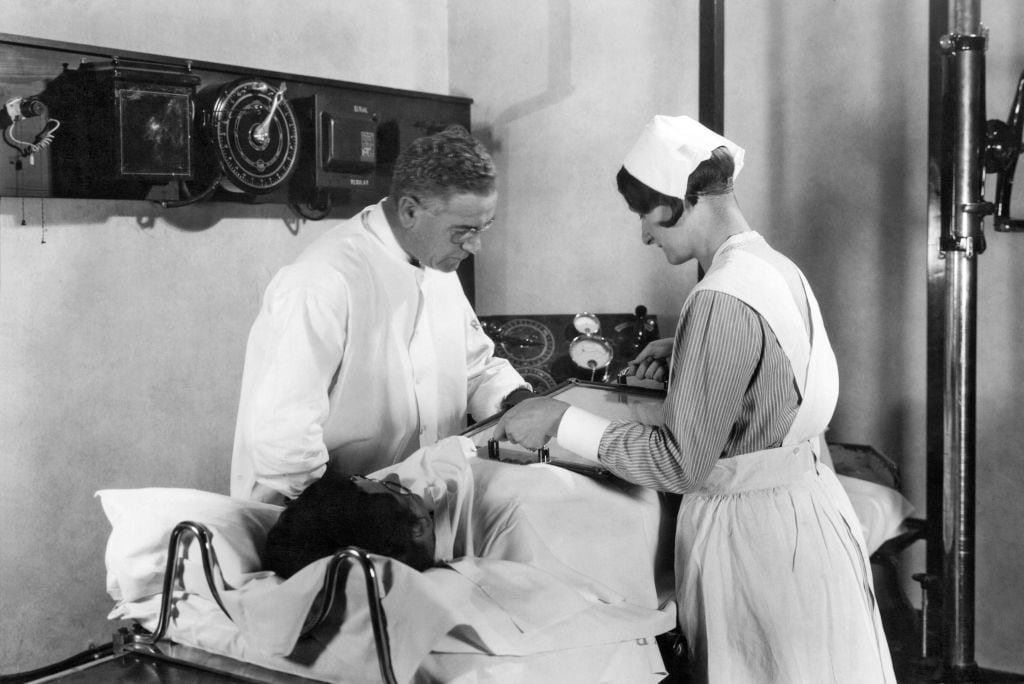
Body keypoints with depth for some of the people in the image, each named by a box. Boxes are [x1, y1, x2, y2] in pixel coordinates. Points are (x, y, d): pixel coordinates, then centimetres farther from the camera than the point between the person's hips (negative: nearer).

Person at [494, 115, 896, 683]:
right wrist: (686, 355, 13)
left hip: (754, 535, -9)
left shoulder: (721, 300, -23)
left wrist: (563, 422, -17)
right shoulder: (776, 268, 5)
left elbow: (681, 463, -23)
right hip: (804, 506, 9)